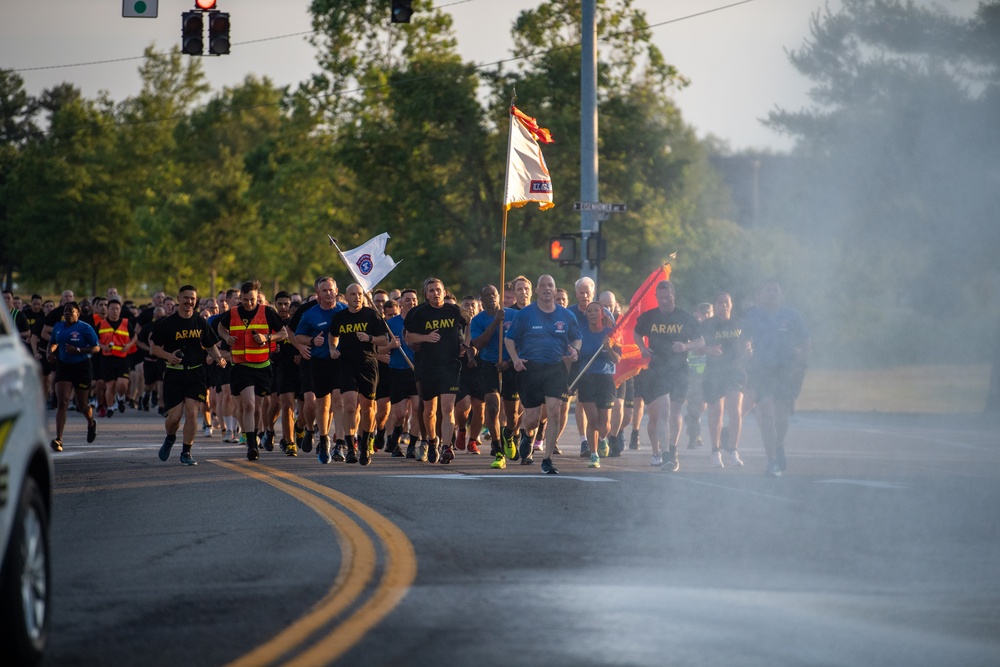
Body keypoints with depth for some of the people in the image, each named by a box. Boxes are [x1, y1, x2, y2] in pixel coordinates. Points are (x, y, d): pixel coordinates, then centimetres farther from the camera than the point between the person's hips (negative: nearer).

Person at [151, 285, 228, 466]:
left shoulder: (201, 323, 6)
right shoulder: (166, 323, -2)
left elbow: (211, 346, 15)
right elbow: (154, 347, 2)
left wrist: (219, 358, -6)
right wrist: (168, 356, -18)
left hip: (196, 374, 1)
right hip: (173, 374, -1)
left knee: (192, 413, -10)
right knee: (174, 416, -3)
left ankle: (186, 452, 4)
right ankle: (170, 438, 31)